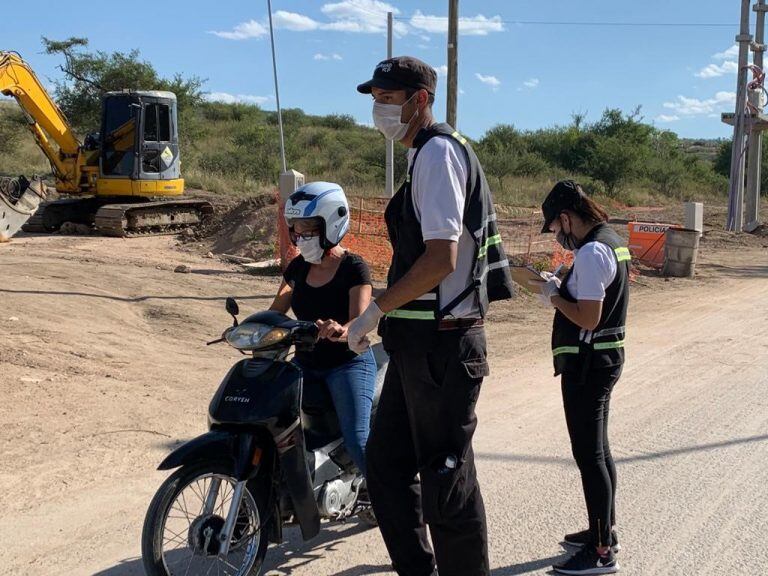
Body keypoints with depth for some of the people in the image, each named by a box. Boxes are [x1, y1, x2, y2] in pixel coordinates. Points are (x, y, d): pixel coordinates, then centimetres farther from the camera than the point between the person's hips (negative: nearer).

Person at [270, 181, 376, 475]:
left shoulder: (353, 267, -11)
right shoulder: (298, 267, 7)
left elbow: (360, 321, -23)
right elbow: (276, 311, 10)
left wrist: (341, 331, -45)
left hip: (349, 363, -6)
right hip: (305, 365, 6)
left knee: (358, 442, -22)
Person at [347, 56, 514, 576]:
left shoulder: (438, 151, -13)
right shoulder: (433, 153, 18)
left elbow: (441, 259, -23)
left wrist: (376, 311, -14)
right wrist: (390, 318, 17)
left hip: (442, 345, -10)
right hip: (422, 341, 10)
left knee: (446, 480, 1)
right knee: (387, 463, 15)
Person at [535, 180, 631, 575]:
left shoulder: (591, 252, -20)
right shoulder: (611, 241, 11)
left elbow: (587, 318, -24)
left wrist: (555, 297, -10)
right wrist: (560, 292, 8)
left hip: (588, 362, -11)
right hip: (605, 356, 11)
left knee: (589, 455, -4)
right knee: (598, 450, 20)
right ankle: (605, 531, 33)